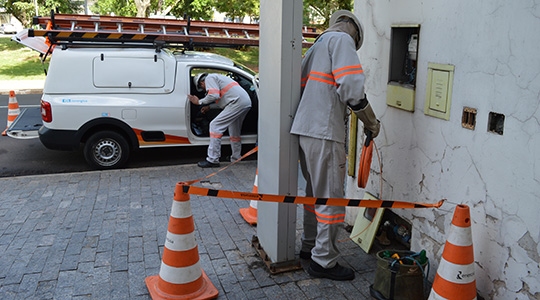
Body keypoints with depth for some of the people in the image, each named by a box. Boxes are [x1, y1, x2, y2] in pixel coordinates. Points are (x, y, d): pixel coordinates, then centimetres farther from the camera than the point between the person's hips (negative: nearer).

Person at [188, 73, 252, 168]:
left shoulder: (209, 78, 0)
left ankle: (213, 160, -9)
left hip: (237, 102, -10)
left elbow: (214, 95, -15)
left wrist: (199, 102, -3)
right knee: (234, 131, 24)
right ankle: (236, 158, 34)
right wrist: (208, 106, 33)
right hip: (247, 102, 10)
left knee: (215, 125, -8)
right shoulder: (216, 78, 30)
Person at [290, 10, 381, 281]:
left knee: (315, 192, 19)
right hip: (325, 132, -9)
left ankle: (310, 246, 30)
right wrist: (371, 122, -4)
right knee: (331, 198, -2)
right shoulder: (342, 39, -4)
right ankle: (324, 261, 7)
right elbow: (351, 88, -17)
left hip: (305, 129, 9)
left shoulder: (317, 44, 24)